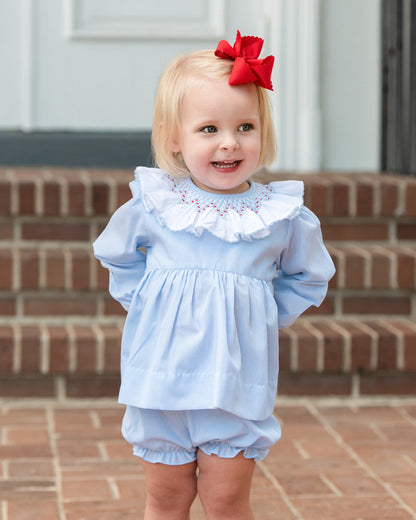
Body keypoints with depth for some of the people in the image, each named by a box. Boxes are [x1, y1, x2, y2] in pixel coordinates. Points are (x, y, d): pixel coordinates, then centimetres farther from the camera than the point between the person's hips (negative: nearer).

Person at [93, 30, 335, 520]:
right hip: (161, 376, 1)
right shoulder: (151, 205, -4)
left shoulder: (283, 216, -4)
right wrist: (144, 301, 4)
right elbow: (117, 256, 16)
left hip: (238, 383, -1)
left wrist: (264, 314, 2)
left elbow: (307, 277, 14)